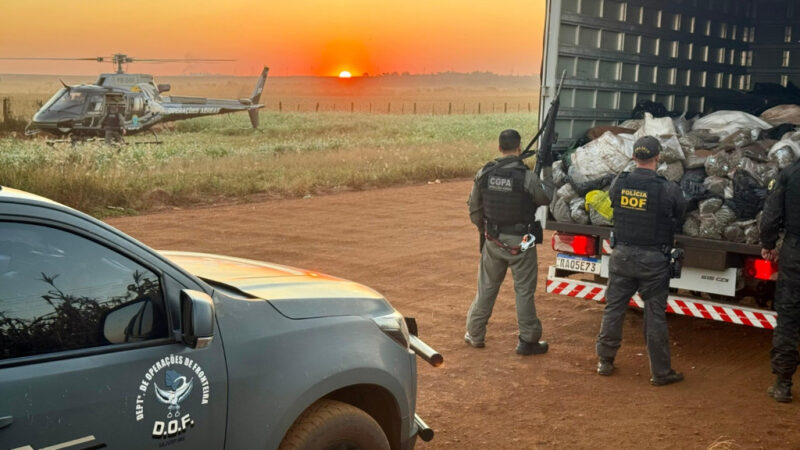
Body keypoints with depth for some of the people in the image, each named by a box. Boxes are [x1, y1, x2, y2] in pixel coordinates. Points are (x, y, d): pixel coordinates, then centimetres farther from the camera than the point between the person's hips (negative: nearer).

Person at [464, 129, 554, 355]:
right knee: (524, 290, 7)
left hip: (493, 240, 4)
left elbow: (474, 209, 5)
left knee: (486, 287, 17)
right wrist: (548, 169, 9)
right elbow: (546, 197, -1)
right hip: (520, 243, -4)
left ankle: (475, 334, 25)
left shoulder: (484, 174, -4)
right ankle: (528, 340, 14)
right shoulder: (526, 177, -18)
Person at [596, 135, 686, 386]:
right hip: (653, 261, -3)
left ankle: (605, 361, 26)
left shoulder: (619, 184, -7)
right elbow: (679, 217, -1)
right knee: (655, 315, 6)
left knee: (614, 308, 15)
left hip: (622, 255, 3)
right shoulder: (668, 190, -15)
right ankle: (660, 372, 15)